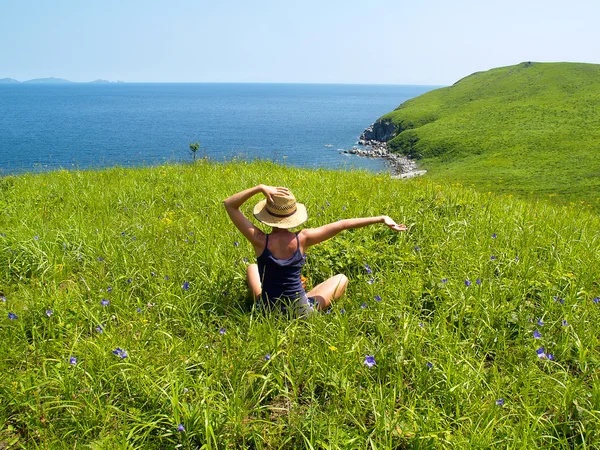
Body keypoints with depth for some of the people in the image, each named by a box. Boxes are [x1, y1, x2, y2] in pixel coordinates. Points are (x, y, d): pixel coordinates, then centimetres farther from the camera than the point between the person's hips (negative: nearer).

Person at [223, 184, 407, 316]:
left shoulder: (260, 240, -21)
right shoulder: (302, 239, -20)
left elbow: (229, 204, -15)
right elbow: (343, 224, -14)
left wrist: (260, 188, -24)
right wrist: (381, 218, -6)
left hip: (267, 310, 1)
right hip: (301, 312, -1)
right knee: (341, 279, 22)